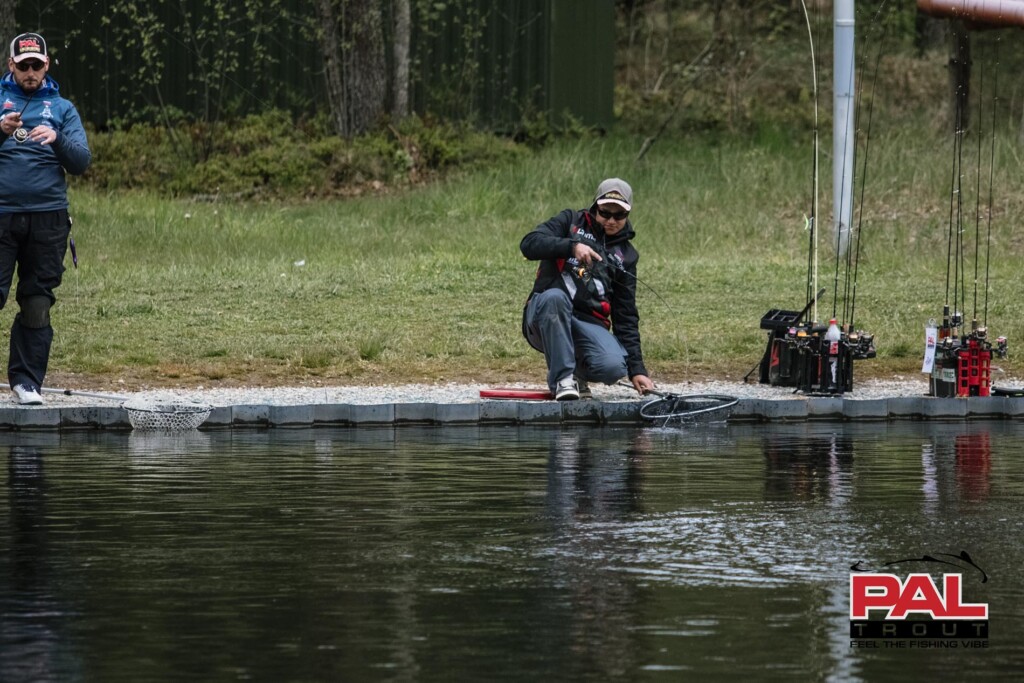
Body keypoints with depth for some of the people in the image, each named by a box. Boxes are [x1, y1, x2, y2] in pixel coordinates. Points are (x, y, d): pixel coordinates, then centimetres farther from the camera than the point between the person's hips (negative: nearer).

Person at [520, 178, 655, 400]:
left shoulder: (625, 256, 16)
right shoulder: (570, 222, 9)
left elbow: (626, 316, 13)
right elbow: (529, 244, -8)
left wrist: (636, 369, 4)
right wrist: (572, 246, -23)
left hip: (589, 324, 2)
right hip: (545, 320, -2)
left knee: (613, 367, -30)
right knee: (555, 296, -38)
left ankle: (577, 373, 7)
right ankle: (562, 378, -24)